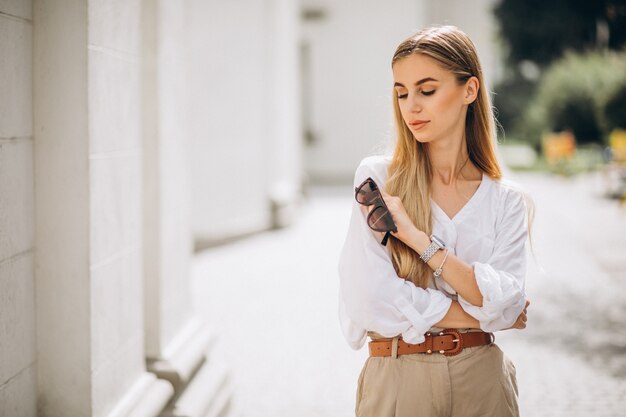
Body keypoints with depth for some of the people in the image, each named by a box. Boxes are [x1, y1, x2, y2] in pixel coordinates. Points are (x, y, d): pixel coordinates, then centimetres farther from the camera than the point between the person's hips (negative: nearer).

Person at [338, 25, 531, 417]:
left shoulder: (506, 200, 3)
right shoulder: (377, 178, -5)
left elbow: (505, 302, -11)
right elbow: (372, 302, -15)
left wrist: (417, 238, -18)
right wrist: (484, 315, -7)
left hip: (482, 380, 2)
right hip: (397, 380, -2)